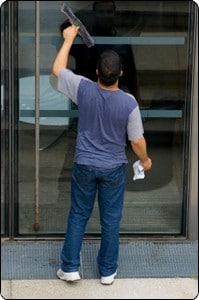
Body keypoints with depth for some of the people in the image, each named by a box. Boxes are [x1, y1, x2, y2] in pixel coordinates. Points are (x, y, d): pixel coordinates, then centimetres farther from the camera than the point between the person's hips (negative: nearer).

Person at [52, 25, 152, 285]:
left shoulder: (84, 89, -17)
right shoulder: (129, 102, -19)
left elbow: (58, 69, 1)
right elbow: (137, 140, -10)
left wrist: (69, 39, 11)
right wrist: (145, 160, 10)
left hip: (84, 166, 1)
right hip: (114, 169, -1)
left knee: (78, 216, 15)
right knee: (111, 220, 12)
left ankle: (70, 268, 18)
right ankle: (108, 271, 22)